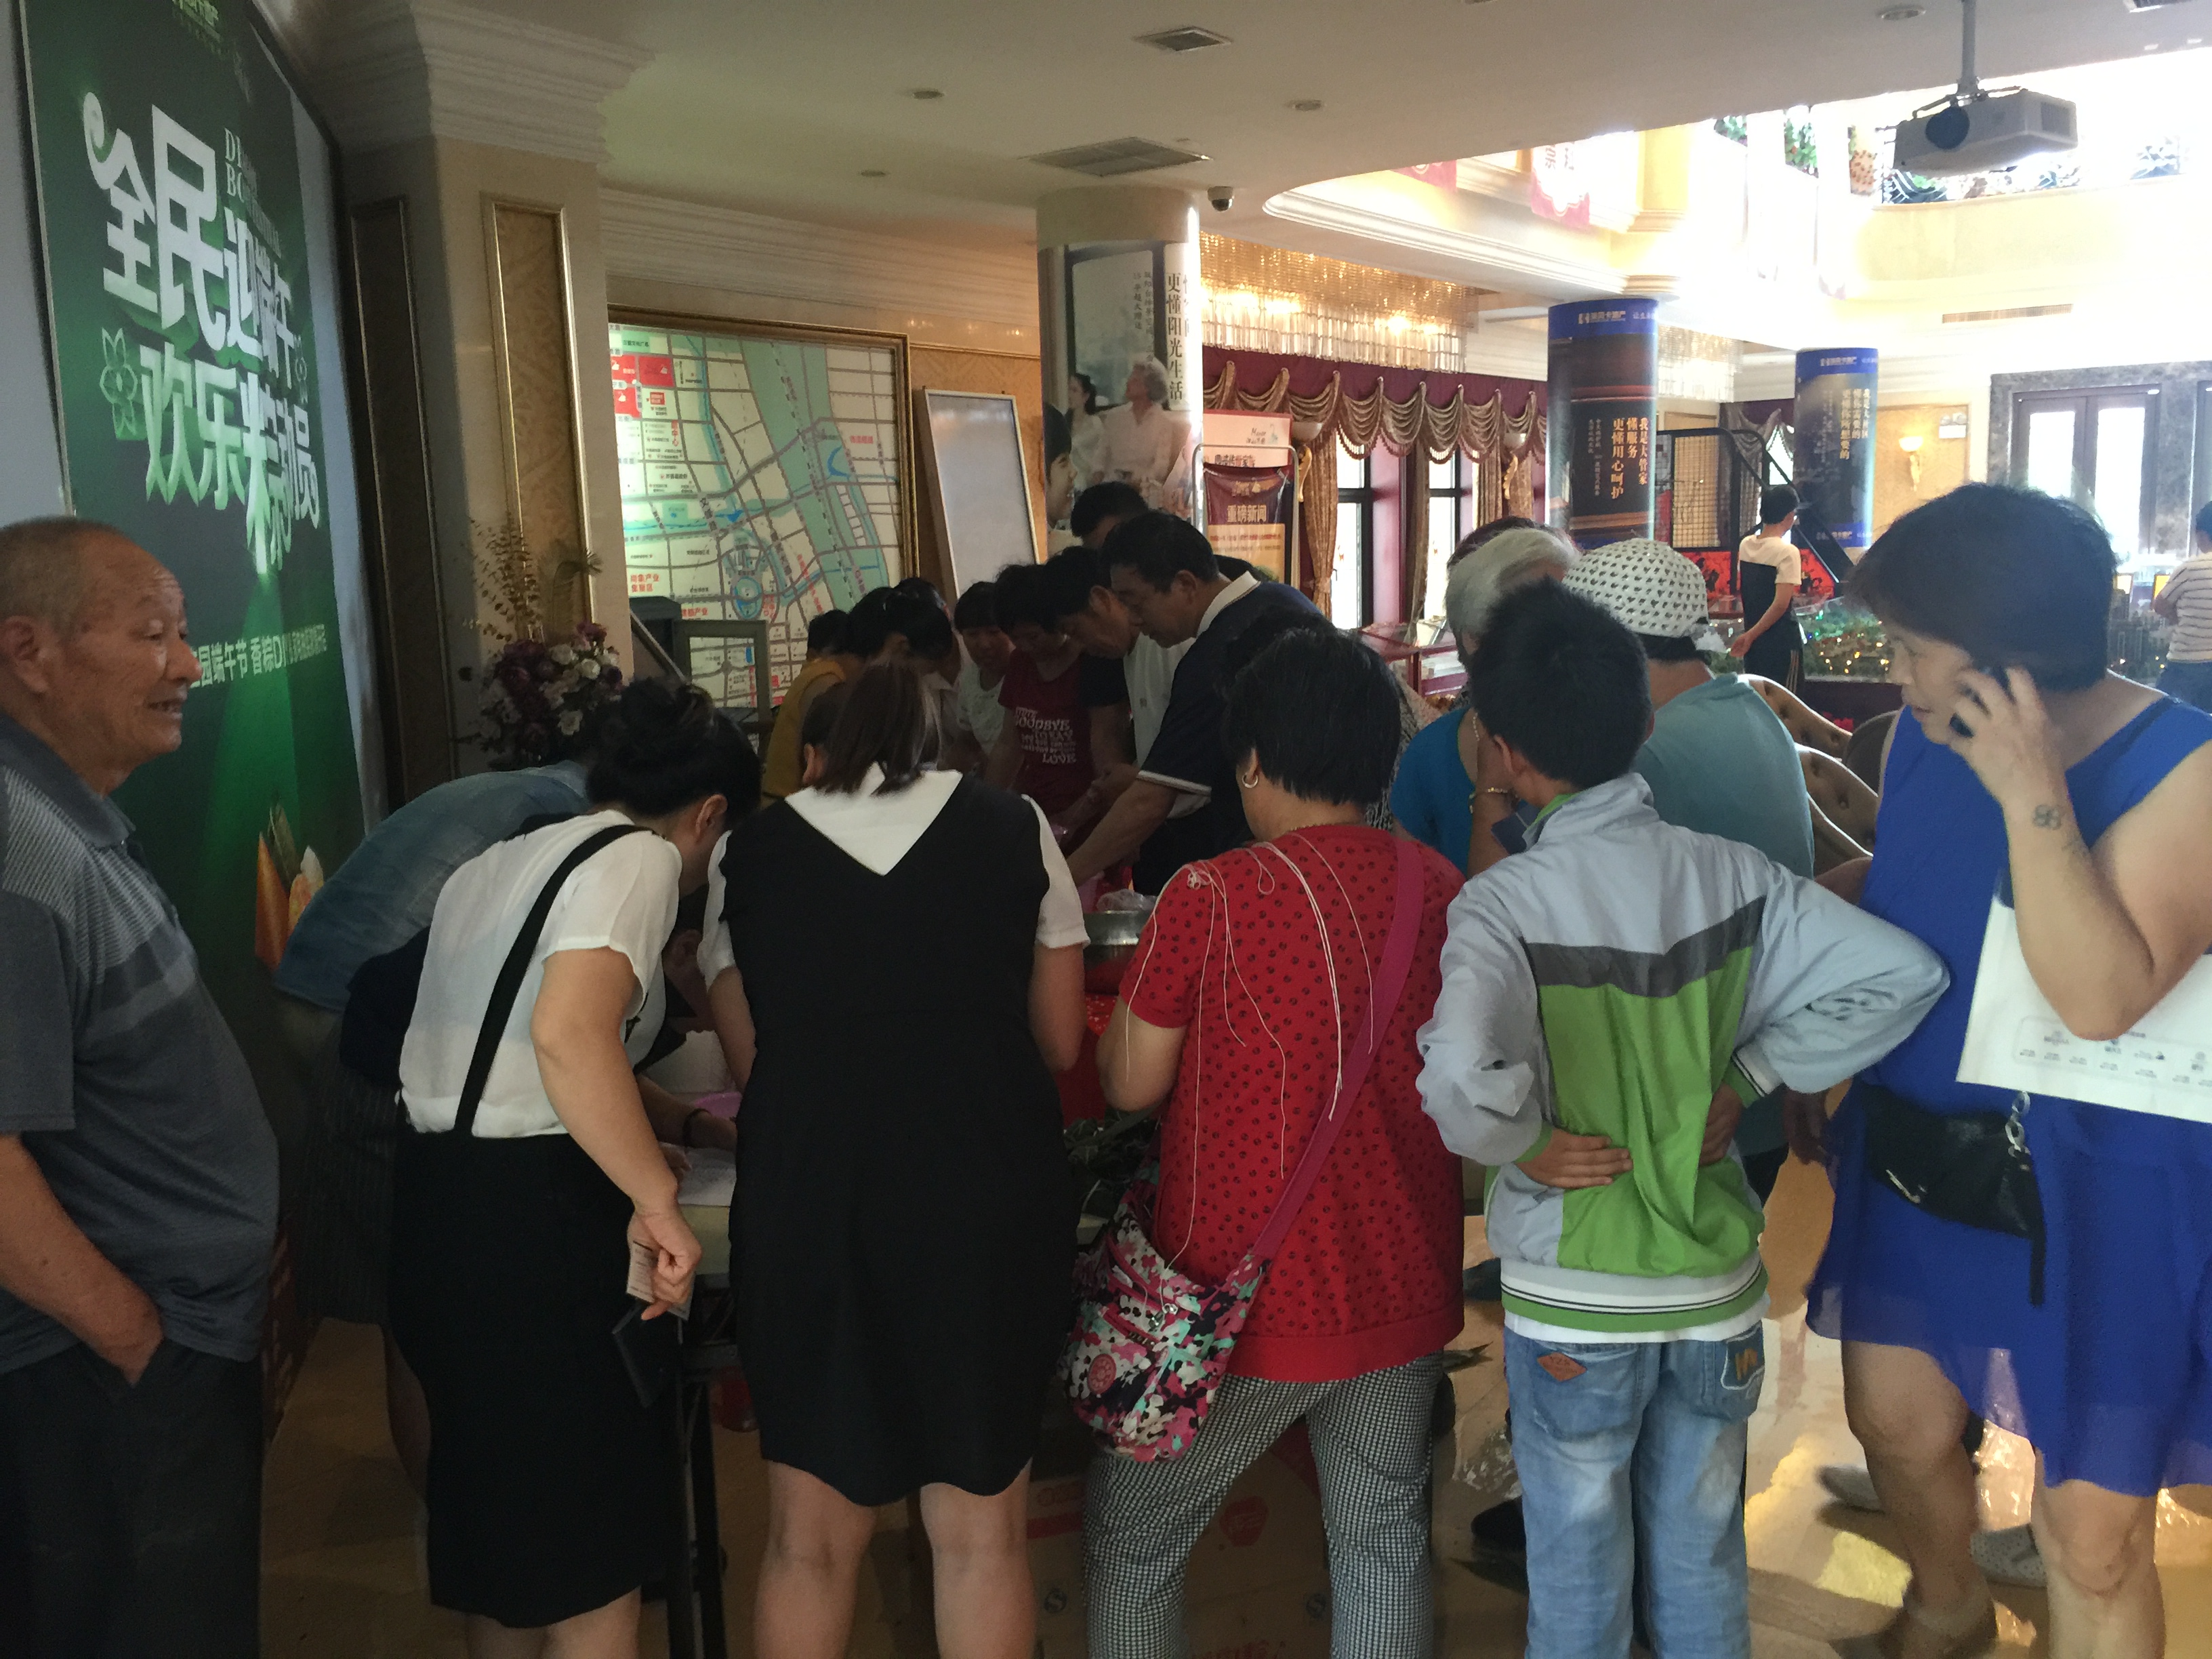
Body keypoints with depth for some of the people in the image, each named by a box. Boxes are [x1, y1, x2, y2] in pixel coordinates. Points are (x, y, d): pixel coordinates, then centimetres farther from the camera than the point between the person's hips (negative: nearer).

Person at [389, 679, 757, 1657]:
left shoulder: (495, 865, 17)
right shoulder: (640, 857, -10)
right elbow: (569, 1033, -28)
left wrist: (656, 1117, 27)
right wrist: (657, 1199, -25)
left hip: (431, 1199, 9)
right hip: (531, 1217, -8)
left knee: (493, 1493, 23)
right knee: (593, 1535, 8)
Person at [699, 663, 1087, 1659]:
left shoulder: (749, 854, 6)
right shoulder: (1014, 829, 5)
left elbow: (751, 1061, 7)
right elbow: (1058, 1044, 8)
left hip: (805, 1200, 1)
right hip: (986, 1198, 0)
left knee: (809, 1538, 15)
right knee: (980, 1534, 14)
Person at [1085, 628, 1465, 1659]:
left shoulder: (1212, 898, -18)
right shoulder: (1441, 888, -4)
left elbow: (1131, 1083, -9)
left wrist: (1137, 998, 7)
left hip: (1250, 1299, -4)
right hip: (1406, 1292, 5)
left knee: (1131, 1541, 16)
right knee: (1385, 1540, 20)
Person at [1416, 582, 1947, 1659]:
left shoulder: (1504, 902, -20)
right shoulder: (1729, 872, -6)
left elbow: (1457, 1074, -36)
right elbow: (1900, 974, -4)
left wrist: (1524, 1143, -15)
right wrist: (1745, 1078, -2)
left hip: (1573, 1299, -4)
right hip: (1717, 1286, 4)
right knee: (1703, 1565, 22)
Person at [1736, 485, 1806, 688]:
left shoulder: (1746, 545, 2)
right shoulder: (1787, 552, -16)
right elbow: (1781, 604, -23)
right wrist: (1751, 635, -19)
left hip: (1752, 640, 6)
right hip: (1782, 642, -6)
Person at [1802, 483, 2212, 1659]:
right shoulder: (1922, 736, 0)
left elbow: (2102, 998, -29)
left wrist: (2032, 794, -31)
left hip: (2096, 1196, -6)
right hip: (1913, 1159, 6)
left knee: (2091, 1537, 1)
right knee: (1896, 1424, 21)